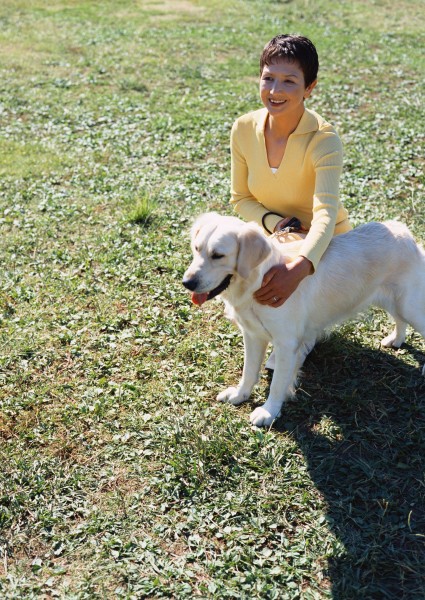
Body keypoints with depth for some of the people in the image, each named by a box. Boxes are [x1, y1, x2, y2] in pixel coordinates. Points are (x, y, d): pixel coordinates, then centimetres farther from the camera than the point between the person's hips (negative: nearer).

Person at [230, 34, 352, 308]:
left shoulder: (323, 140, -29)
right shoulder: (244, 129, -15)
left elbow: (326, 214, -42)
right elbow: (241, 198, -3)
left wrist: (299, 268, -60)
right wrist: (274, 222, -24)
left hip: (324, 245, -4)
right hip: (273, 241, 4)